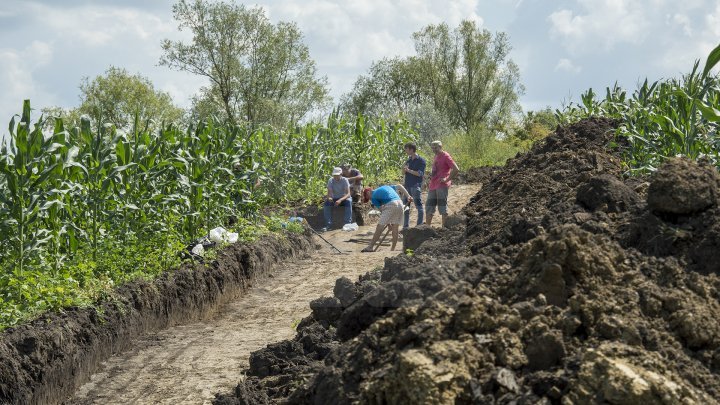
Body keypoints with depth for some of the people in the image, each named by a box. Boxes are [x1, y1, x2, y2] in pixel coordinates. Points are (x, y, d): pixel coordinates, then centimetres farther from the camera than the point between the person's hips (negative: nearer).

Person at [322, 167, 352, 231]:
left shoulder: (345, 180, -17)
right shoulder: (331, 180, -9)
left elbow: (348, 194, -24)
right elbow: (329, 193, -12)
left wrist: (340, 200, -41)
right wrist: (329, 198, -37)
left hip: (344, 199, -2)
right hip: (334, 199, 2)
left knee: (348, 201, -35)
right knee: (327, 202, -27)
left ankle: (348, 223, -33)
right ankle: (328, 224, -25)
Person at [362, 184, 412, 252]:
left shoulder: (373, 196, 12)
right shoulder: (385, 187, 30)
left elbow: (381, 209, 7)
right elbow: (399, 186, 22)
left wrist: (388, 223, 9)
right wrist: (408, 196, 13)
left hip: (390, 205, -6)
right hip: (400, 204, 6)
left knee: (379, 227, 2)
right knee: (395, 228, 13)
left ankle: (370, 247, 6)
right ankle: (392, 249, 14)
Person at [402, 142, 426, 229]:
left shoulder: (421, 160, -7)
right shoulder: (409, 160, 14)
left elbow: (420, 173, -14)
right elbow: (404, 172, 18)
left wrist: (409, 170, -19)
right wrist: (404, 169, -4)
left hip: (416, 186, -7)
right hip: (407, 185, 7)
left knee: (418, 205, -2)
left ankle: (420, 225, 2)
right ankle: (405, 226, 15)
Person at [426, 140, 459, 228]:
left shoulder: (445, 156, -7)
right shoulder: (436, 156, 17)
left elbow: (456, 169, -15)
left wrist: (447, 179, -16)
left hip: (442, 186, -9)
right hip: (433, 186, 9)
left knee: (442, 207, -5)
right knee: (429, 207, 10)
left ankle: (444, 226, -2)